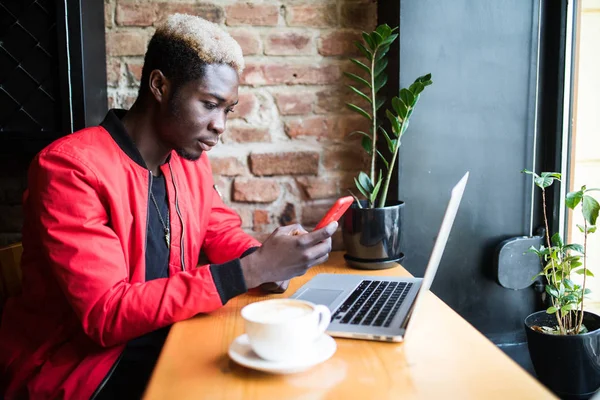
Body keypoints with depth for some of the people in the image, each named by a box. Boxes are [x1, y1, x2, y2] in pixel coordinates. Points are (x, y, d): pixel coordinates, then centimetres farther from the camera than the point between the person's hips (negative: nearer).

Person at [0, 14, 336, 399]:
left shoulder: (191, 158, 2)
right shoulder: (69, 167, -21)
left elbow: (224, 232, 15)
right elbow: (107, 313, -27)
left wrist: (266, 259, -10)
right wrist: (251, 271, -31)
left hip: (167, 337, 7)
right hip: (80, 365, -6)